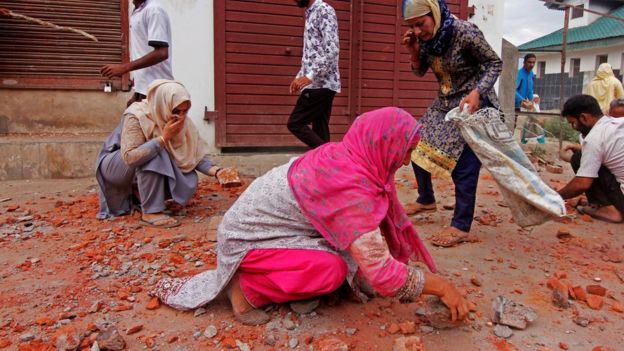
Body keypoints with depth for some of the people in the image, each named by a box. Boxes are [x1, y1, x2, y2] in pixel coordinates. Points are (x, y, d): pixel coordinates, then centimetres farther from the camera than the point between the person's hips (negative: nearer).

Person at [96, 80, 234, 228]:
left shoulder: (183, 123, -15)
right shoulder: (136, 117, -30)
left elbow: (197, 155, -15)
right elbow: (130, 158, -40)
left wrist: (217, 171, -32)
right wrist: (163, 138, -41)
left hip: (143, 171, 5)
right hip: (115, 165, -5)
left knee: (189, 181, -17)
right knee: (154, 154, -34)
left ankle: (140, 193, 4)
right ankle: (151, 212, -26)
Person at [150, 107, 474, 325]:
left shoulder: (342, 157, -6)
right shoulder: (350, 188, -31)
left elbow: (378, 232, 5)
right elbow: (380, 271, -31)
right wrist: (439, 285, -16)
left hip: (257, 224, 9)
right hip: (246, 240, -8)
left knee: (355, 246, 1)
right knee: (332, 270, -27)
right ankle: (245, 286, -6)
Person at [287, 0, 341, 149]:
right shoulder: (310, 14, 20)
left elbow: (332, 50, -19)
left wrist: (310, 76, -23)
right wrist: (299, 76, 18)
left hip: (320, 83, -9)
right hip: (322, 83, 9)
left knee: (295, 124, -8)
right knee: (319, 131, 7)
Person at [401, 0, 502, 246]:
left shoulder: (465, 33, -22)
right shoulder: (427, 37, -3)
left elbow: (495, 64, -13)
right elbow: (420, 71, 10)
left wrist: (476, 93, -28)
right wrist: (414, 50, -10)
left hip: (474, 103, -7)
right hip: (446, 102, 8)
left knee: (464, 164, -12)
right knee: (418, 147, 8)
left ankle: (461, 227, -5)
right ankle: (426, 200, 29)